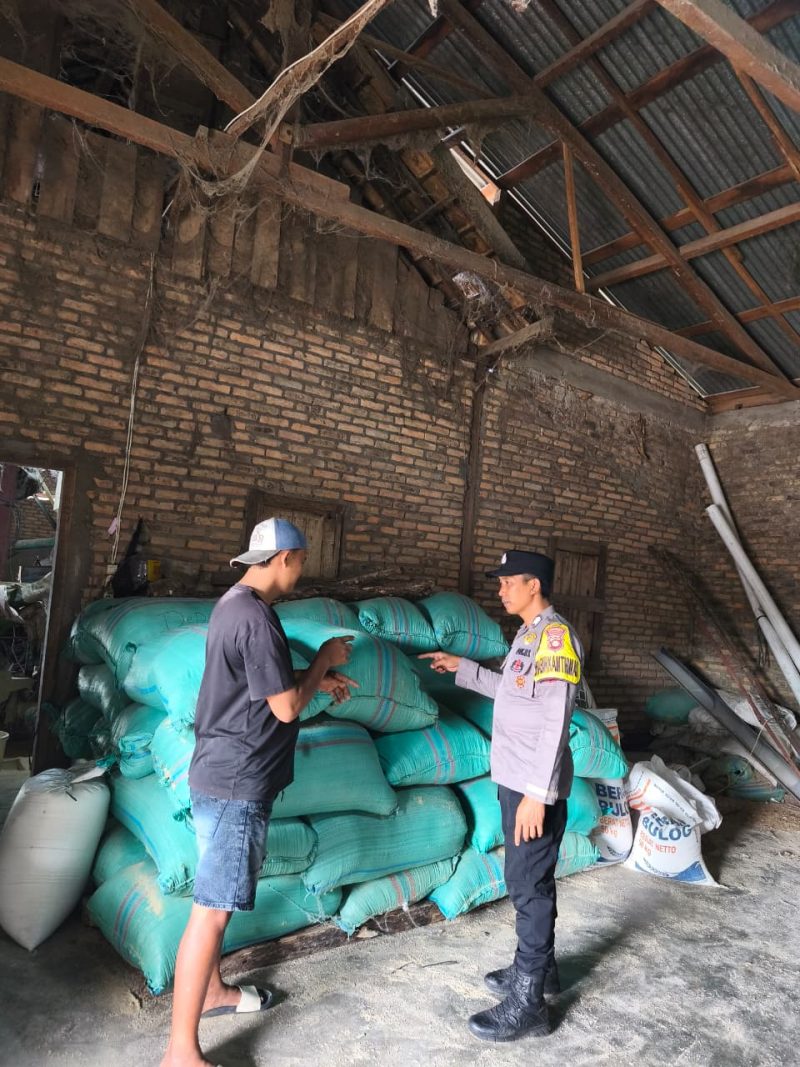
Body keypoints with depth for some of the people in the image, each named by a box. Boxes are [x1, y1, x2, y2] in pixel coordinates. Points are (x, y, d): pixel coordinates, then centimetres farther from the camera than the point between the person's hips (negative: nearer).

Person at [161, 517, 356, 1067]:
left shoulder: (233, 603, 9)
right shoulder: (257, 618, -24)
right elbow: (287, 707, -21)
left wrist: (316, 680, 13)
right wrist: (324, 660, -7)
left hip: (225, 773, 10)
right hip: (237, 782, -10)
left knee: (217, 900, 23)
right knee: (213, 908, -1)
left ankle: (213, 990, 41)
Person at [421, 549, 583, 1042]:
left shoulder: (557, 636, -20)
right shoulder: (529, 634, 11)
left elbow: (556, 722, -23)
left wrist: (538, 793, -24)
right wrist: (463, 668, 21)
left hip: (537, 786, -9)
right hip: (516, 780, 9)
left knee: (530, 886, 1)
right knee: (530, 880, 21)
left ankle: (528, 1002, 14)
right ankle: (539, 967, 37)